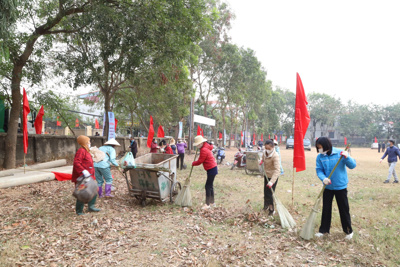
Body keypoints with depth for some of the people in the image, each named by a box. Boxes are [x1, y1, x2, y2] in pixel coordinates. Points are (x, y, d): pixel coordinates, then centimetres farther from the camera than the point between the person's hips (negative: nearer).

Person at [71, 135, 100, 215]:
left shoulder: (86, 151, 17)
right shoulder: (81, 151, -15)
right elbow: (76, 163, -27)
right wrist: (83, 171, -35)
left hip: (88, 176, 10)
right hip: (81, 177, -10)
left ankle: (91, 206, 23)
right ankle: (79, 211, 11)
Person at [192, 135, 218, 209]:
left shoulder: (203, 150, -19)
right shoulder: (206, 147, 9)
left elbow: (199, 161, -16)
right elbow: (211, 147, 33)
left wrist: (193, 163, 3)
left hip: (211, 169, -10)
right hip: (212, 169, 10)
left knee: (208, 186, -7)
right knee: (210, 186, 17)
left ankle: (207, 204, -3)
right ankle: (212, 202, 27)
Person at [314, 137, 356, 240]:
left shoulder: (340, 153, -13)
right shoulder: (320, 157, -5)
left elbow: (353, 165, -11)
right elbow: (319, 170, -5)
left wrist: (347, 157, -30)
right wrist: (323, 178, -25)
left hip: (340, 186, -2)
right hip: (327, 187, 3)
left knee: (344, 209, 9)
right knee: (326, 209, 12)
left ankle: (348, 230, 28)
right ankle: (323, 230, 26)